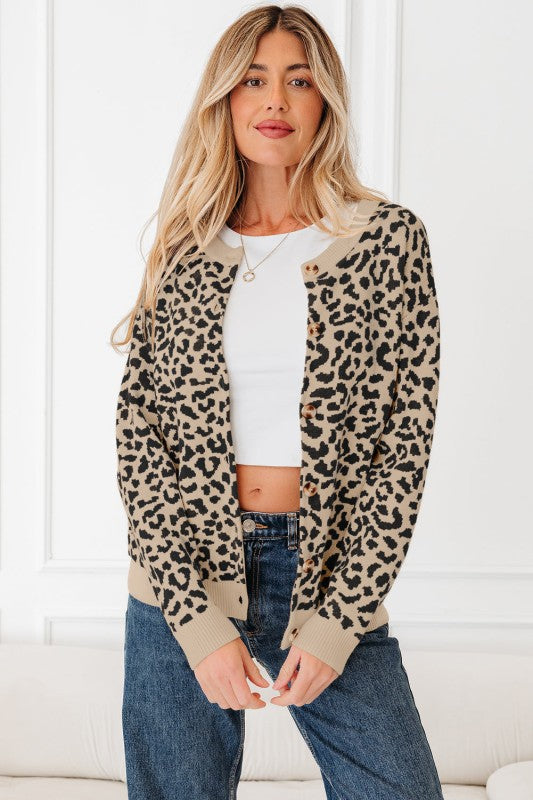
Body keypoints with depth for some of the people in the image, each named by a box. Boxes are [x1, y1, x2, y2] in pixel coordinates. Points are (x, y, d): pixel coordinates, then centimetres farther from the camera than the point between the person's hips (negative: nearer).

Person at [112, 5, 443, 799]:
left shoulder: (389, 236, 1)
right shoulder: (185, 252, 5)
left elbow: (409, 434, -2)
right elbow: (138, 430, 0)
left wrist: (339, 619, -9)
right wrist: (196, 616, -10)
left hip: (331, 580, -1)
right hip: (183, 584, 1)